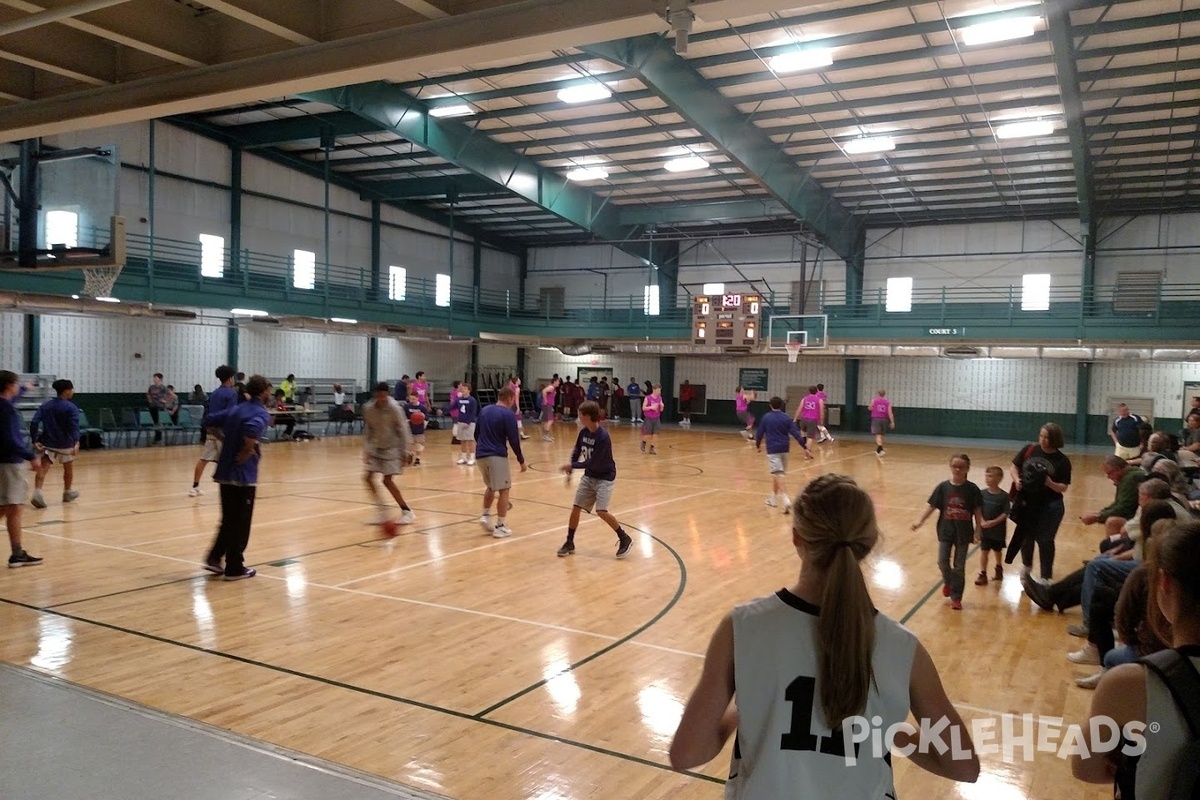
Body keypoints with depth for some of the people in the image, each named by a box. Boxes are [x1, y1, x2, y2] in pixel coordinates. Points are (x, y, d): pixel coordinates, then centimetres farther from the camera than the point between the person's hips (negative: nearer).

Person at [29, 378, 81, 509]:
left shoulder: (45, 405, 7)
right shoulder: (71, 407, -8)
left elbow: (34, 423, -3)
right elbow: (74, 427, -21)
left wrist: (34, 441, -6)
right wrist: (76, 443, -30)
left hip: (47, 443, 3)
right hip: (65, 444, -3)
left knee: (42, 468, -7)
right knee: (68, 468, 19)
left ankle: (37, 493, -28)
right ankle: (67, 493, 33)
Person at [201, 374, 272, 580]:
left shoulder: (236, 409, 12)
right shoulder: (261, 413, -11)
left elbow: (210, 420, 18)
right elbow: (252, 428, -32)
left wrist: (226, 440, 19)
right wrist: (248, 450, -19)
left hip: (224, 472, 7)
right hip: (244, 475, -7)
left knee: (228, 519, 20)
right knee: (241, 522, 3)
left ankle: (214, 558, 17)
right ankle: (234, 568, 10)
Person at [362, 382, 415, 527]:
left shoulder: (394, 408, -22)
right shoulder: (368, 408, -10)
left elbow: (404, 430, -15)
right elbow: (368, 430, 3)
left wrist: (406, 451, -16)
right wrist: (366, 450, 2)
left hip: (392, 447, -5)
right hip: (376, 447, 5)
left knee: (388, 480, -11)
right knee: (367, 477, -3)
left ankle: (407, 512, 2)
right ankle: (381, 509, 12)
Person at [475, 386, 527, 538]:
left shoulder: (484, 410, 12)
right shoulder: (508, 414, -9)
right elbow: (513, 440, -11)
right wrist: (521, 460, -2)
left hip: (481, 454, 7)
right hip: (497, 456, -7)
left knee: (490, 486, 26)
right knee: (503, 490, 3)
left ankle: (485, 515, 17)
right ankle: (500, 527, 3)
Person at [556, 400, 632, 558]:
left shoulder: (603, 437, -27)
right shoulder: (583, 432, -4)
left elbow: (593, 463, -25)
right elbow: (576, 452, 10)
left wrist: (571, 465, -17)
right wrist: (570, 471, -2)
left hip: (604, 478, -7)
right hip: (589, 476, 7)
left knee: (601, 511, -18)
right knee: (576, 508, 3)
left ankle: (624, 539, 1)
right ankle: (569, 543, 19)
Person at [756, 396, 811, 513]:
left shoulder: (766, 417, -3)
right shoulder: (786, 418, 3)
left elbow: (760, 433, 3)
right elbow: (796, 433, -5)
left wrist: (758, 445, 21)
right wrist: (805, 447, -6)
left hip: (772, 450, -4)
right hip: (784, 449, 4)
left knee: (778, 475, -10)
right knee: (777, 474, 19)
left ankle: (786, 500, -27)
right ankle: (773, 498, 32)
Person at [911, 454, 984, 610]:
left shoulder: (972, 489, -7)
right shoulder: (943, 487, -4)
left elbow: (977, 511, -3)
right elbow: (932, 506, -1)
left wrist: (978, 530, -7)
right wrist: (920, 521, -8)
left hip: (963, 533, -1)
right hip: (945, 531, 1)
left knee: (959, 567, 6)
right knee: (942, 561, -2)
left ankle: (956, 597, 17)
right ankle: (948, 582, 30)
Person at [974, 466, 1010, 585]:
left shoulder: (1004, 496, -12)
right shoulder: (983, 493, -5)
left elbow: (1006, 513, -12)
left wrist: (994, 522, -23)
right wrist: (982, 521, -18)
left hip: (998, 530, -1)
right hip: (984, 529, 1)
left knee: (998, 550, 18)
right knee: (984, 551, 1)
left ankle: (999, 569, 40)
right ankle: (982, 574, 6)